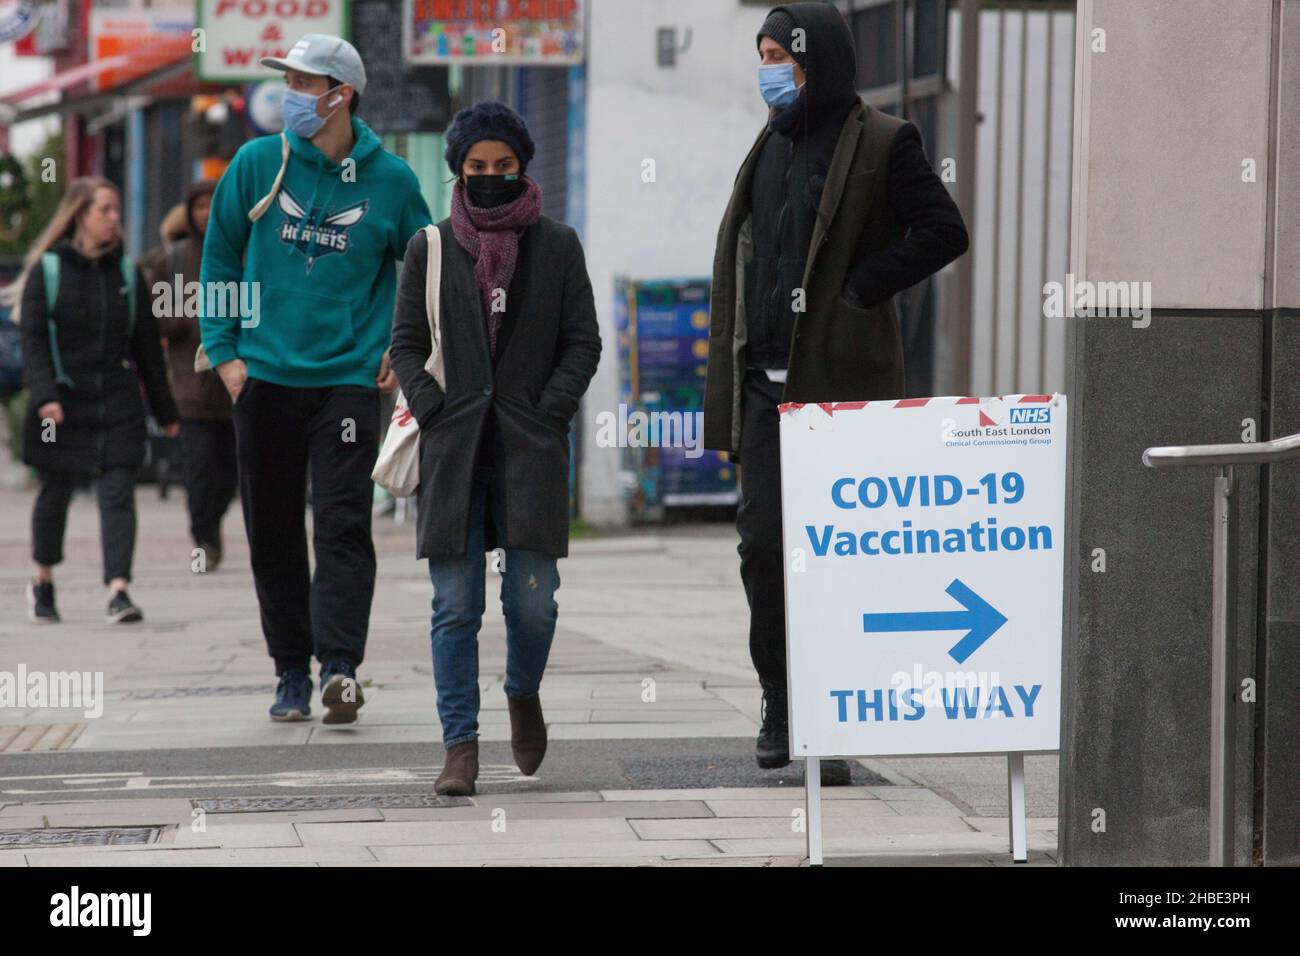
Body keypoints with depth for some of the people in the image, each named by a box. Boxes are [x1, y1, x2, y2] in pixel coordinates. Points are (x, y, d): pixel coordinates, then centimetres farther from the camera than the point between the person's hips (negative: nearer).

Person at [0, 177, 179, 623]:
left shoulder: (127, 272, 8)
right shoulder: (47, 269, -1)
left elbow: (146, 344, 12)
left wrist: (164, 411, 12)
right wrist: (44, 395, -20)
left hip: (116, 404, 2)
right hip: (63, 403, -2)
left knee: (117, 495, -10)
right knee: (55, 493, 9)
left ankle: (118, 590, -17)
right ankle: (43, 582, 30)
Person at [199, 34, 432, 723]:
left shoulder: (390, 181, -1)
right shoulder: (257, 164, 1)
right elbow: (219, 254, 10)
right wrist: (223, 350, 3)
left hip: (350, 379, -2)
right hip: (264, 378, 2)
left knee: (342, 524, -12)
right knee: (272, 534, 6)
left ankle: (340, 665, -17)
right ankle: (292, 673, 15)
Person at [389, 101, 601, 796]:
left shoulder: (557, 246, 8)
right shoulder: (431, 248, 9)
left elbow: (583, 342, 8)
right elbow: (405, 344, 10)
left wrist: (549, 413, -4)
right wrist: (435, 411, -4)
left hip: (530, 450, 0)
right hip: (453, 450, 0)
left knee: (533, 601, -5)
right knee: (455, 606, -3)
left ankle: (523, 694, 26)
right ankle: (460, 746, 3)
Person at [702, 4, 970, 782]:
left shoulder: (881, 144, -5)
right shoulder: (772, 147, 16)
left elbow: (944, 231, -10)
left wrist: (858, 288, -12)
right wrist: (731, 382, 15)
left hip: (841, 382, -6)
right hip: (768, 382, 6)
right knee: (763, 542, 2)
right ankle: (782, 706, 15)